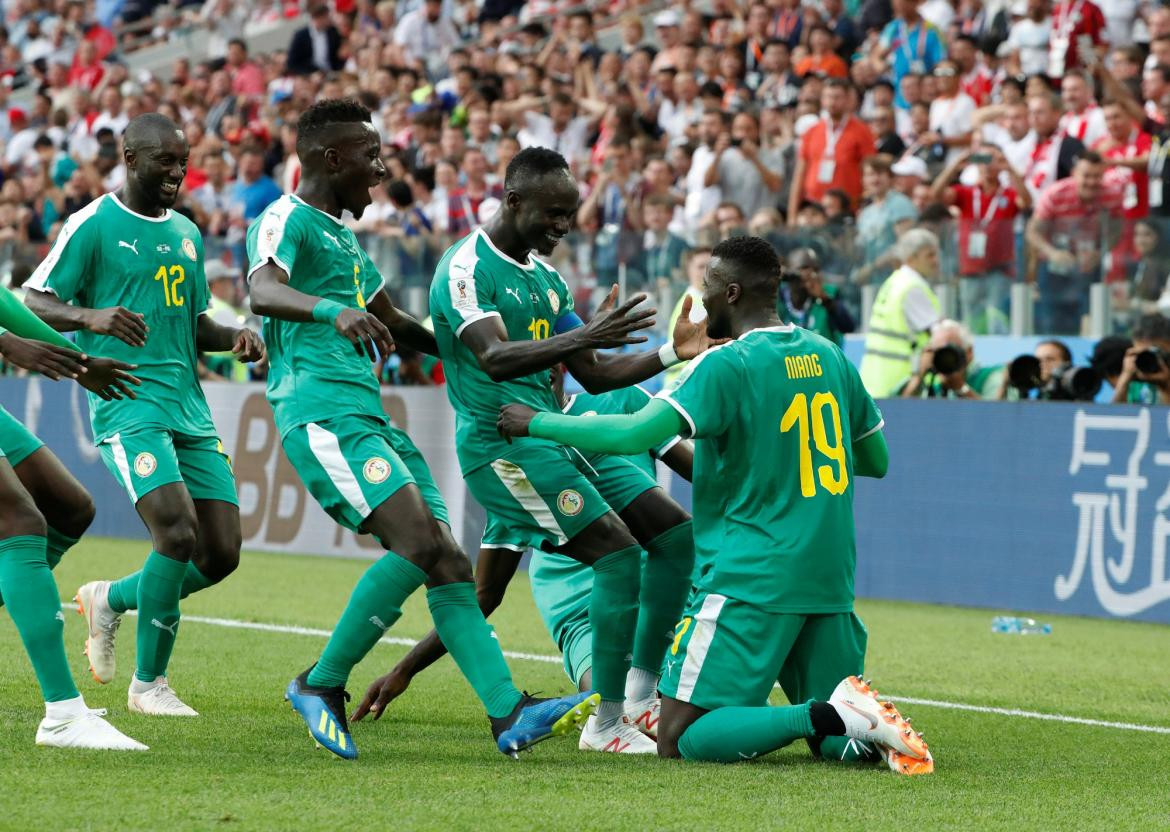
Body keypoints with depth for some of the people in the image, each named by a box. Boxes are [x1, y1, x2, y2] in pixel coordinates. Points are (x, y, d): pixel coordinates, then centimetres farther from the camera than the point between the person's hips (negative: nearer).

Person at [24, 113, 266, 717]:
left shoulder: (186, 233, 18)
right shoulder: (93, 225, -3)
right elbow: (34, 303, -5)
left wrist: (234, 338, 7)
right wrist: (91, 316, -25)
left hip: (190, 408, 7)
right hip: (127, 401, -7)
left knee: (221, 554, -1)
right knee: (178, 532, -22)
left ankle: (111, 599, 27)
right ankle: (149, 683, -6)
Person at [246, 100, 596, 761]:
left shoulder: (343, 233, 25)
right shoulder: (286, 221, -5)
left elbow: (391, 320, 39)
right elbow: (263, 292, -27)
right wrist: (334, 310, -45)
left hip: (369, 416, 10)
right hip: (323, 413, -10)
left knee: (448, 562, -1)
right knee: (418, 541, -22)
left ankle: (510, 714, -8)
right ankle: (322, 685, -11)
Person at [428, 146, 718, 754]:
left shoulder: (546, 278, 17)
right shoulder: (467, 268, -11)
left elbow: (594, 375, 19)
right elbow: (495, 358, -27)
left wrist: (673, 353, 5)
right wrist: (584, 337, -40)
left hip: (550, 436, 9)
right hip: (501, 445, -9)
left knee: (675, 539, 3)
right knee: (618, 554, -19)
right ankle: (606, 723, -13)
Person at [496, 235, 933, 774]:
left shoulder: (726, 366, -10)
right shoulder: (828, 356, 11)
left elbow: (635, 435, -18)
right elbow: (876, 461, 21)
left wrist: (538, 422, -6)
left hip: (751, 581, -7)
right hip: (829, 584, 7)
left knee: (679, 741, -6)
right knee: (834, 742, 16)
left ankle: (834, 715, -22)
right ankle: (869, 734, -19)